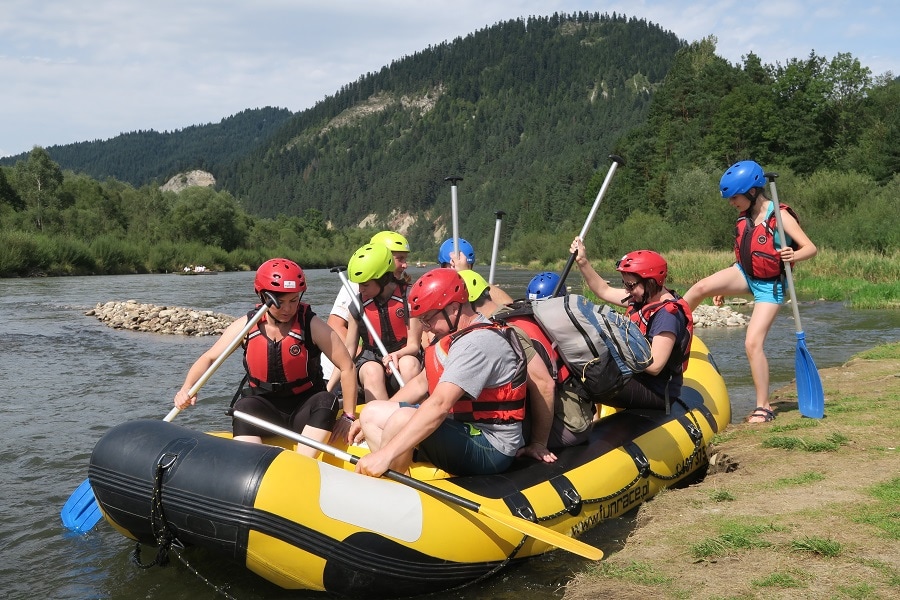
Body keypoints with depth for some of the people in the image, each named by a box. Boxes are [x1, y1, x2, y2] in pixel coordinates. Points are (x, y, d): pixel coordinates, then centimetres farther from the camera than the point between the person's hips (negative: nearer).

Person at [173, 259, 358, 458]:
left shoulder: (312, 326, -10)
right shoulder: (246, 326, -4)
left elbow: (347, 367, -9)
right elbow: (209, 358, 2)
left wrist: (349, 416, -13)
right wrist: (187, 388, -17)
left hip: (303, 412, -1)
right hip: (263, 407, 1)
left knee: (326, 401, -31)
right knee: (244, 408, -30)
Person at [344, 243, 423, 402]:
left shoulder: (408, 299, -8)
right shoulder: (358, 306, 0)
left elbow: (414, 345, -7)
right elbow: (349, 349, 5)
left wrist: (396, 355, -30)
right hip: (370, 360, 1)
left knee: (408, 364, -36)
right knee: (372, 371, -35)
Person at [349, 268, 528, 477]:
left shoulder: (478, 342, -21)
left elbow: (439, 405, -31)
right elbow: (421, 383, 21)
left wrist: (386, 454, -35)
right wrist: (373, 419, 15)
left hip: (490, 450, -11)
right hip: (466, 431, 11)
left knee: (403, 419, -33)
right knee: (372, 413, 5)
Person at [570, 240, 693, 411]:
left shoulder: (668, 314, -22)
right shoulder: (645, 298, 5)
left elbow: (654, 366, -26)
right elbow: (604, 291, 17)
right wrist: (582, 262, 11)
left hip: (656, 394, -10)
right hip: (638, 378, 10)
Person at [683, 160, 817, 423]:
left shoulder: (780, 216, -16)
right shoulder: (745, 217, 4)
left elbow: (811, 248, -18)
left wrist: (793, 255, -41)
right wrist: (723, 288, 17)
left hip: (769, 285, -6)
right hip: (744, 274, 6)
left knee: (753, 344, -12)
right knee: (700, 287, -21)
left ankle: (763, 407, 0)